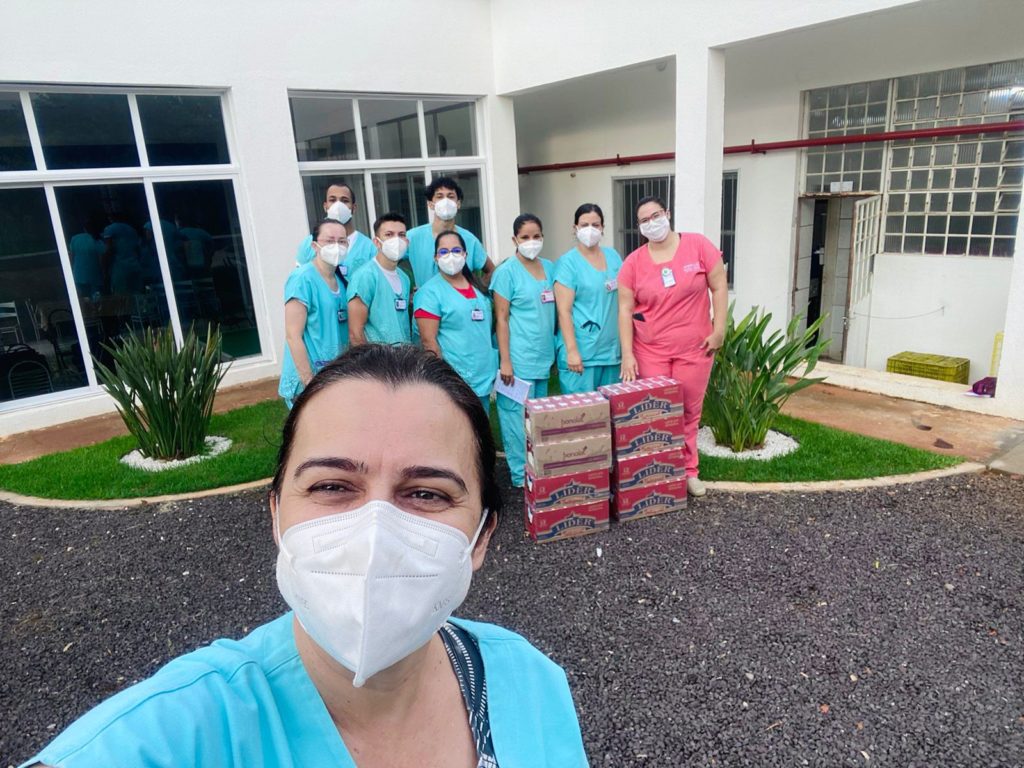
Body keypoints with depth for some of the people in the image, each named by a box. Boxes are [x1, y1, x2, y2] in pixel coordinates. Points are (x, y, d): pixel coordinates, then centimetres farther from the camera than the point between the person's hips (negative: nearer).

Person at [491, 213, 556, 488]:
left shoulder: (550, 267, 10)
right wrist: (505, 360, -14)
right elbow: (501, 318, -10)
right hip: (519, 358, -6)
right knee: (518, 415, -1)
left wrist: (556, 349, 14)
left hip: (544, 356, 7)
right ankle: (520, 475, 11)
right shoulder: (506, 272, -8)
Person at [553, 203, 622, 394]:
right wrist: (572, 351, -17)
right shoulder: (567, 263, -6)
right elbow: (564, 311, -12)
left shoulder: (613, 256, 11)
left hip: (611, 349, 6)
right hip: (581, 352, -6)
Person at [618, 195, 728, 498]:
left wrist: (719, 330, -6)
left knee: (689, 412, 9)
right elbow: (625, 309, -3)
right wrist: (627, 354, -9)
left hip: (694, 348, 0)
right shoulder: (633, 262, -2)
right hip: (650, 351, 0)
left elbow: (719, 286, -1)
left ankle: (687, 470, 26)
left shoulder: (698, 245, -4)